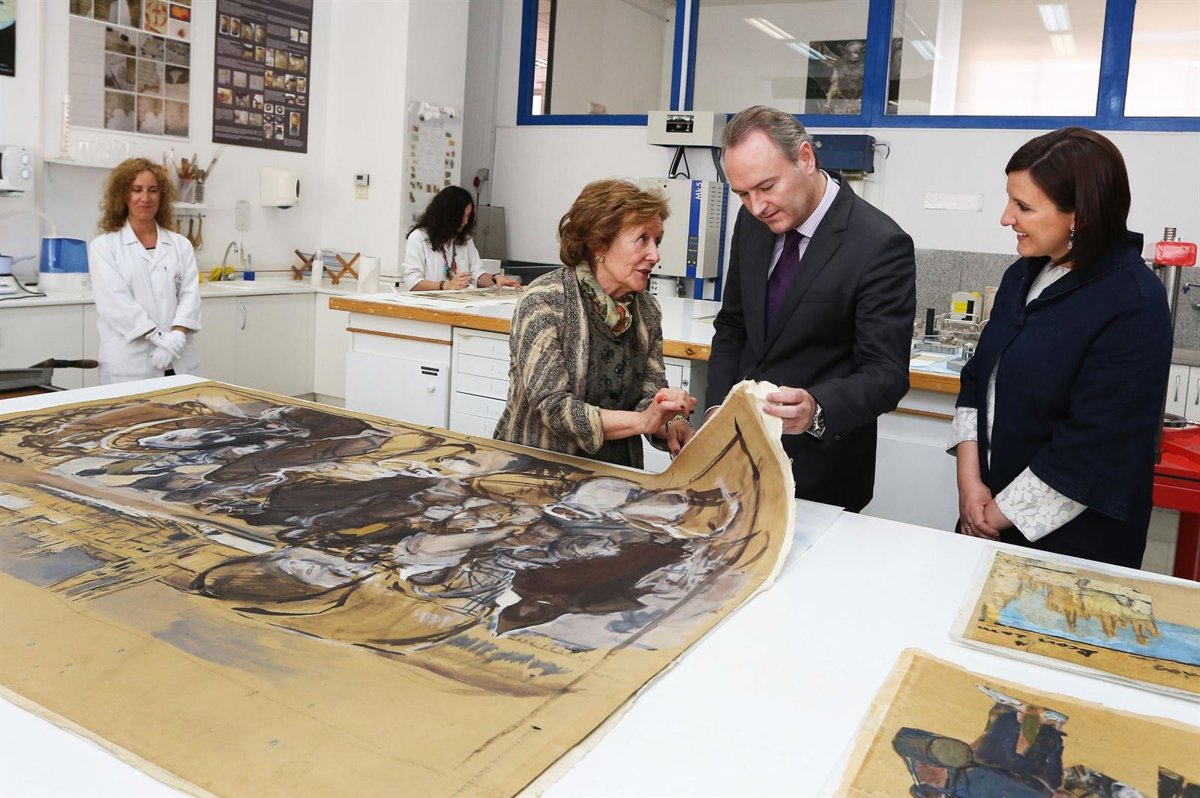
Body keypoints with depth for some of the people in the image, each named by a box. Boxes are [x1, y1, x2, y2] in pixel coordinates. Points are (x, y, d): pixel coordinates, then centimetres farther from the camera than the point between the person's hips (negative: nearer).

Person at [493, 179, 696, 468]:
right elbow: (551, 406, -20)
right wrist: (642, 420, -28)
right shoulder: (544, 301, -14)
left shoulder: (647, 310, 5)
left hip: (616, 476, 6)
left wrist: (669, 425, -19)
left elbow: (650, 393, 3)